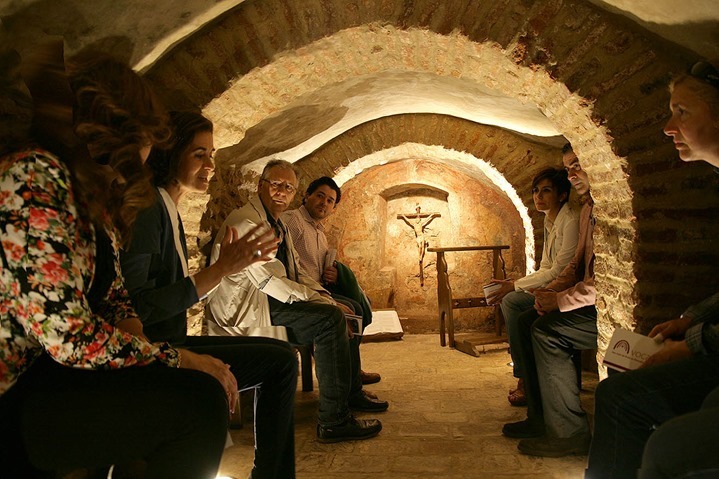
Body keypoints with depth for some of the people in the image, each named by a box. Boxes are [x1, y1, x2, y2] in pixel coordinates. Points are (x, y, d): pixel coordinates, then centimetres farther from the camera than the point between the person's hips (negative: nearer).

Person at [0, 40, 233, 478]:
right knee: (199, 401, -23)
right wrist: (180, 359, -16)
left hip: (51, 373, 9)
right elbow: (69, 339, -25)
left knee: (213, 384, 0)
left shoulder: (93, 193, 12)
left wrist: (133, 336, -7)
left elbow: (115, 297, 14)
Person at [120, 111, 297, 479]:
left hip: (168, 345, 9)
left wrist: (225, 264, 6)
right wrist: (220, 270, -25)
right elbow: (134, 308, -24)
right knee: (280, 360, -14)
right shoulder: (147, 209, -15)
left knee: (280, 355, 9)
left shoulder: (168, 210, 13)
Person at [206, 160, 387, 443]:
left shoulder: (278, 225, 17)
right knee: (330, 319, -24)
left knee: (346, 310, 8)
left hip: (271, 302, 10)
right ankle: (333, 422, -19)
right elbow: (268, 280, -22)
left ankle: (350, 392, 17)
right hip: (245, 312, -10)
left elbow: (296, 273, 16)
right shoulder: (245, 222, -15)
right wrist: (314, 297, -16)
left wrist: (323, 297, -1)